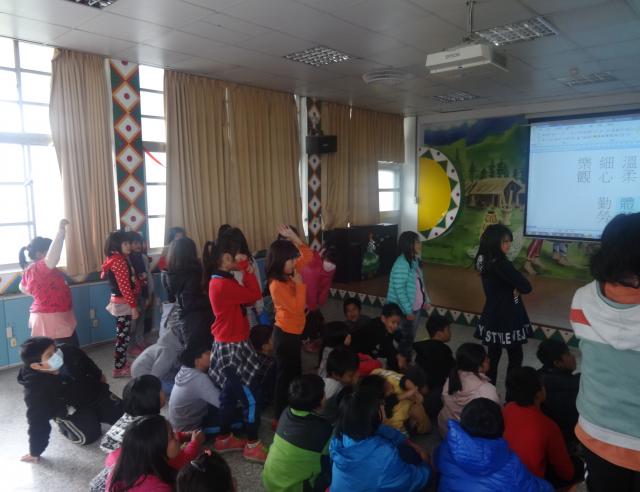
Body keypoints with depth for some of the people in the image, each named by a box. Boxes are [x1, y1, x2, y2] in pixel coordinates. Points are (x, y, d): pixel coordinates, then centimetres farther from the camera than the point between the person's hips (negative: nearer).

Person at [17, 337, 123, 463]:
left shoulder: (68, 353, -27)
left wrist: (100, 377, 14)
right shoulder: (35, 390, -35)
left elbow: (87, 363, -3)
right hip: (69, 410, -4)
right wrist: (35, 453, -17)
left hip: (94, 392, 4)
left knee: (120, 413, 3)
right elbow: (37, 422, -26)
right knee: (89, 435, -15)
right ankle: (64, 425, 13)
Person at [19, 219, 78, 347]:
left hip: (49, 317, 11)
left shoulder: (30, 269, 9)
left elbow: (23, 288, 26)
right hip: (52, 319, -10)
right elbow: (52, 258, -42)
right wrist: (61, 231, -41)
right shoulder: (39, 268, -21)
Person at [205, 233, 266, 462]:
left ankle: (224, 439, 34)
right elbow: (254, 295, -23)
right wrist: (246, 268, -15)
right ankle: (252, 446, 13)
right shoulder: (224, 284, -24)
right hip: (233, 348, -10)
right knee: (251, 398, 1)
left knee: (230, 394, 20)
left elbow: (246, 297, 7)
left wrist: (246, 271, -2)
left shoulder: (220, 281, 8)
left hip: (227, 345, 10)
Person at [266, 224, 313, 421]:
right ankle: (281, 417, 21)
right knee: (285, 375, 5)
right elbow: (297, 307, -27)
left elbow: (308, 256, 6)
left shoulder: (289, 274, 0)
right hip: (285, 334, -9)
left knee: (294, 372, 22)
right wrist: (299, 284, -22)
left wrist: (293, 237, -5)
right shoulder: (277, 285, -25)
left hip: (293, 332, 9)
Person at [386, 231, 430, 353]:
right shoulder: (401, 264, -25)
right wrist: (408, 310, -24)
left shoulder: (415, 260, 4)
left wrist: (426, 299, 15)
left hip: (417, 306, 9)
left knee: (411, 335, 20)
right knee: (405, 337, 5)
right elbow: (399, 290, -26)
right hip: (405, 309, -9)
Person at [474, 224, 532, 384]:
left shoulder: (483, 260, 3)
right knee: (515, 357, 6)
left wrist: (514, 289, -6)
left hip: (492, 315, 8)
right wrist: (517, 288, 1)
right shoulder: (500, 263, -24)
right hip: (507, 316, -8)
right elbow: (526, 287, -20)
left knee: (493, 355, 17)